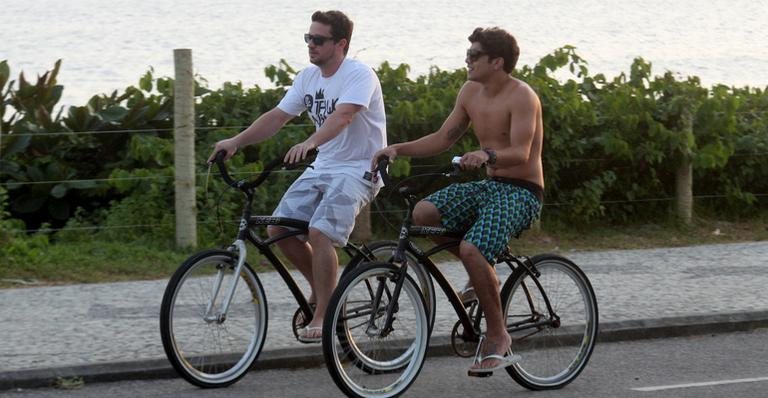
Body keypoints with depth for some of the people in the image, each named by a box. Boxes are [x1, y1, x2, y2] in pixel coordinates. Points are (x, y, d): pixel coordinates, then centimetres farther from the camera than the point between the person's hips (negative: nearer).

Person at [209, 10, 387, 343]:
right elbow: (277, 117, 6)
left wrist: (310, 142, -50)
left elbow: (342, 116, -33)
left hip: (359, 169, -8)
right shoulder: (309, 77, 7)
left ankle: (323, 317, -13)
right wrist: (236, 141, -7)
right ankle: (321, 290, 17)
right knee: (278, 229, -3)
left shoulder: (359, 75, -16)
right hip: (323, 166, 8)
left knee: (319, 233, -25)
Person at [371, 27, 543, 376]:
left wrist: (487, 155, -47)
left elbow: (521, 153, -26)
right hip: (487, 186, 8)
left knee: (472, 249, -31)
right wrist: (398, 149, -2)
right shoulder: (471, 92, 9)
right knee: (423, 213, -16)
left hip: (521, 192, -8)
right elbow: (442, 139, 12)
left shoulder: (521, 97, -14)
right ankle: (485, 275, 2)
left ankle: (497, 336, -14)